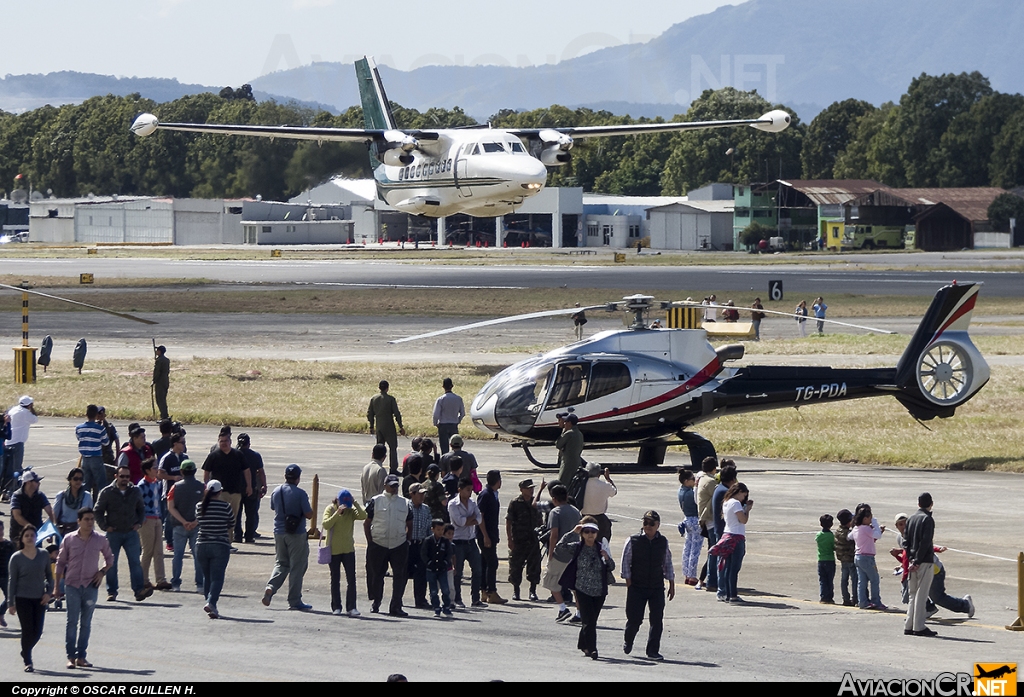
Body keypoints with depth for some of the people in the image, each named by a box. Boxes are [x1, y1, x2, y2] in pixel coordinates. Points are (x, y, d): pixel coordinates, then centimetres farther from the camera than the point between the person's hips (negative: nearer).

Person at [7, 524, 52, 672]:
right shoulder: (16, 558, -4)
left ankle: (25, 652, 30)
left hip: (39, 599, 3)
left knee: (37, 632, 3)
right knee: (28, 630, -6)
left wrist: (49, 592, -2)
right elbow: (12, 581, -1)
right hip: (23, 599, -3)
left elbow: (49, 575, 13)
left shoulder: (44, 555, 4)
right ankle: (27, 661, 5)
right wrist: (11, 603, -4)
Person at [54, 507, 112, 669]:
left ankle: (81, 656, 10)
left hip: (91, 586, 1)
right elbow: (61, 562, 6)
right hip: (72, 585, -1)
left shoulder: (100, 540, 2)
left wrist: (103, 571, 0)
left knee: (86, 623, 5)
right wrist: (57, 585, 4)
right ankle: (71, 657, 0)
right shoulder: (69, 539, -1)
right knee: (72, 622, -3)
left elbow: (109, 557, 18)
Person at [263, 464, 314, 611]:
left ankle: (270, 588, -6)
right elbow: (309, 515, -13)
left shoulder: (276, 492, 1)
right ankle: (294, 601, 5)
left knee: (281, 563, 18)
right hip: (297, 534, -5)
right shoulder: (300, 494, -15)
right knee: (297, 567, 3)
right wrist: (310, 509, 8)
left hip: (279, 533, 5)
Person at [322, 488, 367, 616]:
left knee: (351, 579, -7)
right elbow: (326, 524, -19)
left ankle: (351, 607, -7)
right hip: (334, 550, -1)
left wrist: (355, 503, -18)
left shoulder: (351, 511, 1)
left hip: (348, 549, 1)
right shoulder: (330, 509, -4)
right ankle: (336, 607, 16)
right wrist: (337, 513, -26)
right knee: (335, 579, 7)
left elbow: (363, 516, -16)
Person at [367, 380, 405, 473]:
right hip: (389, 427, -5)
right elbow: (397, 414, -11)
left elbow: (369, 414, 7)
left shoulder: (373, 399, 2)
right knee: (393, 447, 2)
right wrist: (401, 427, -3)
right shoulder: (391, 399, -11)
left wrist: (372, 427, 17)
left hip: (378, 427, 5)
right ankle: (393, 468, -4)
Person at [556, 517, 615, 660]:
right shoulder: (577, 547, -1)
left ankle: (583, 645, 28)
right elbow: (561, 547, -17)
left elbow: (611, 568, 10)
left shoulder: (601, 547, 6)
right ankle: (591, 648, -10)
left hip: (599, 590, 3)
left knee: (591, 620, 10)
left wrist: (607, 558, -11)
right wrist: (573, 533, -17)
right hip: (583, 590, -3)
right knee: (589, 621, -11)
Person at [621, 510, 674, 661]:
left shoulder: (663, 542, 5)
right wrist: (629, 582, -7)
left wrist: (672, 585, 12)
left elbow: (667, 564, 13)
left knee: (657, 619, -3)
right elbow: (625, 562, -2)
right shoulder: (633, 541, -5)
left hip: (657, 587, 2)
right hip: (637, 586, -2)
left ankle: (653, 651, 5)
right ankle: (628, 642, 31)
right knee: (635, 619, 1)